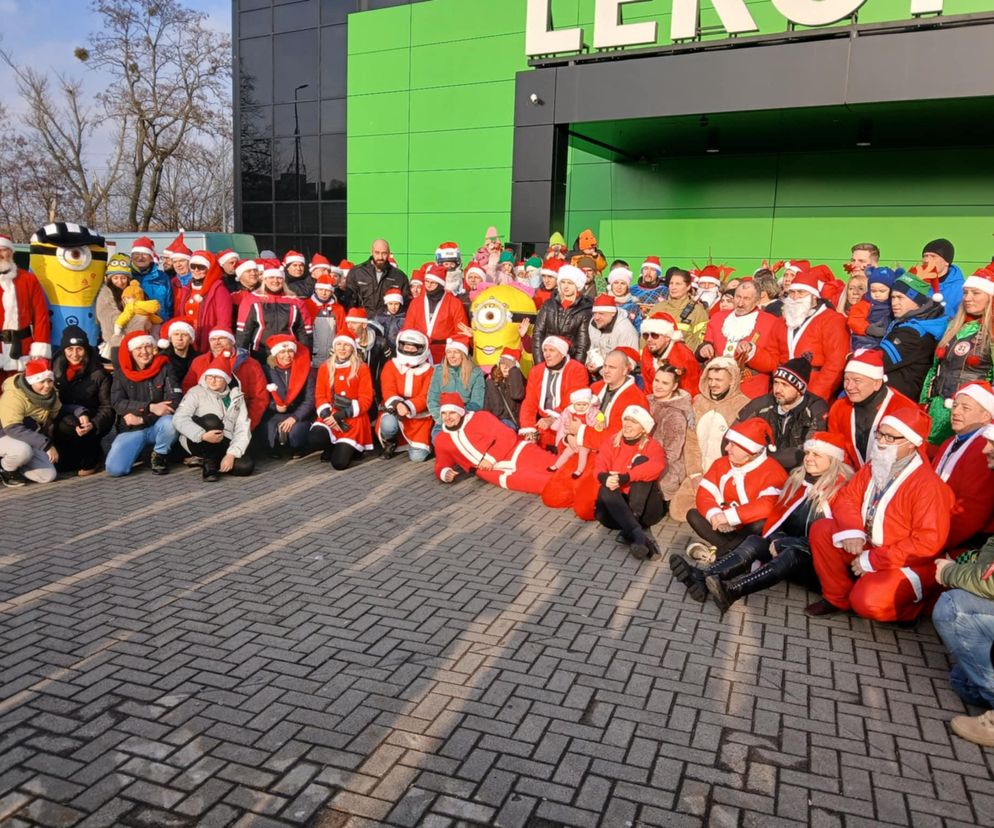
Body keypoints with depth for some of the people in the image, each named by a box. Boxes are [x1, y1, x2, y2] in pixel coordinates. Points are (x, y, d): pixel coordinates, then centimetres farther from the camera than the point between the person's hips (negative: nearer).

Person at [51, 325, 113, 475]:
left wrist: (93, 425, -31)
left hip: (92, 424, -3)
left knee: (66, 428, -33)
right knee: (59, 464, -9)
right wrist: (78, 411, -21)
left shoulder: (98, 373, -11)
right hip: (64, 421, 4)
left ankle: (91, 458, -6)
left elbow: (107, 407, -12)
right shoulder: (56, 368, -2)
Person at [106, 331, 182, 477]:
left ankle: (159, 456, -4)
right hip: (131, 429, 1)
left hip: (157, 426, -1)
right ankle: (140, 450, 15)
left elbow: (175, 401, -13)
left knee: (170, 422, -36)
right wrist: (150, 407, -24)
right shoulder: (121, 372, 2)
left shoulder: (164, 368, -3)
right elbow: (118, 403, -10)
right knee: (114, 469, -20)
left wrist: (141, 419, -18)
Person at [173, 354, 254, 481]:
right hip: (197, 441, -3)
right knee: (211, 420, -34)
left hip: (224, 444, 3)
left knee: (246, 466, -25)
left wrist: (231, 454, -16)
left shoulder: (236, 397, 8)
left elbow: (242, 430, 0)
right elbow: (179, 419, -16)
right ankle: (209, 465, -18)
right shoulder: (196, 392, -1)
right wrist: (203, 435, -32)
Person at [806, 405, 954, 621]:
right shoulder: (874, 467, 2)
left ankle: (909, 606, 5)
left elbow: (928, 542, -27)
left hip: (908, 564, -8)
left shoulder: (928, 485, -23)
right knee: (821, 530, -8)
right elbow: (847, 497, 7)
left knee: (867, 601, -30)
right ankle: (837, 598, 5)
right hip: (868, 546, 8)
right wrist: (852, 530, -17)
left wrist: (872, 561, -24)